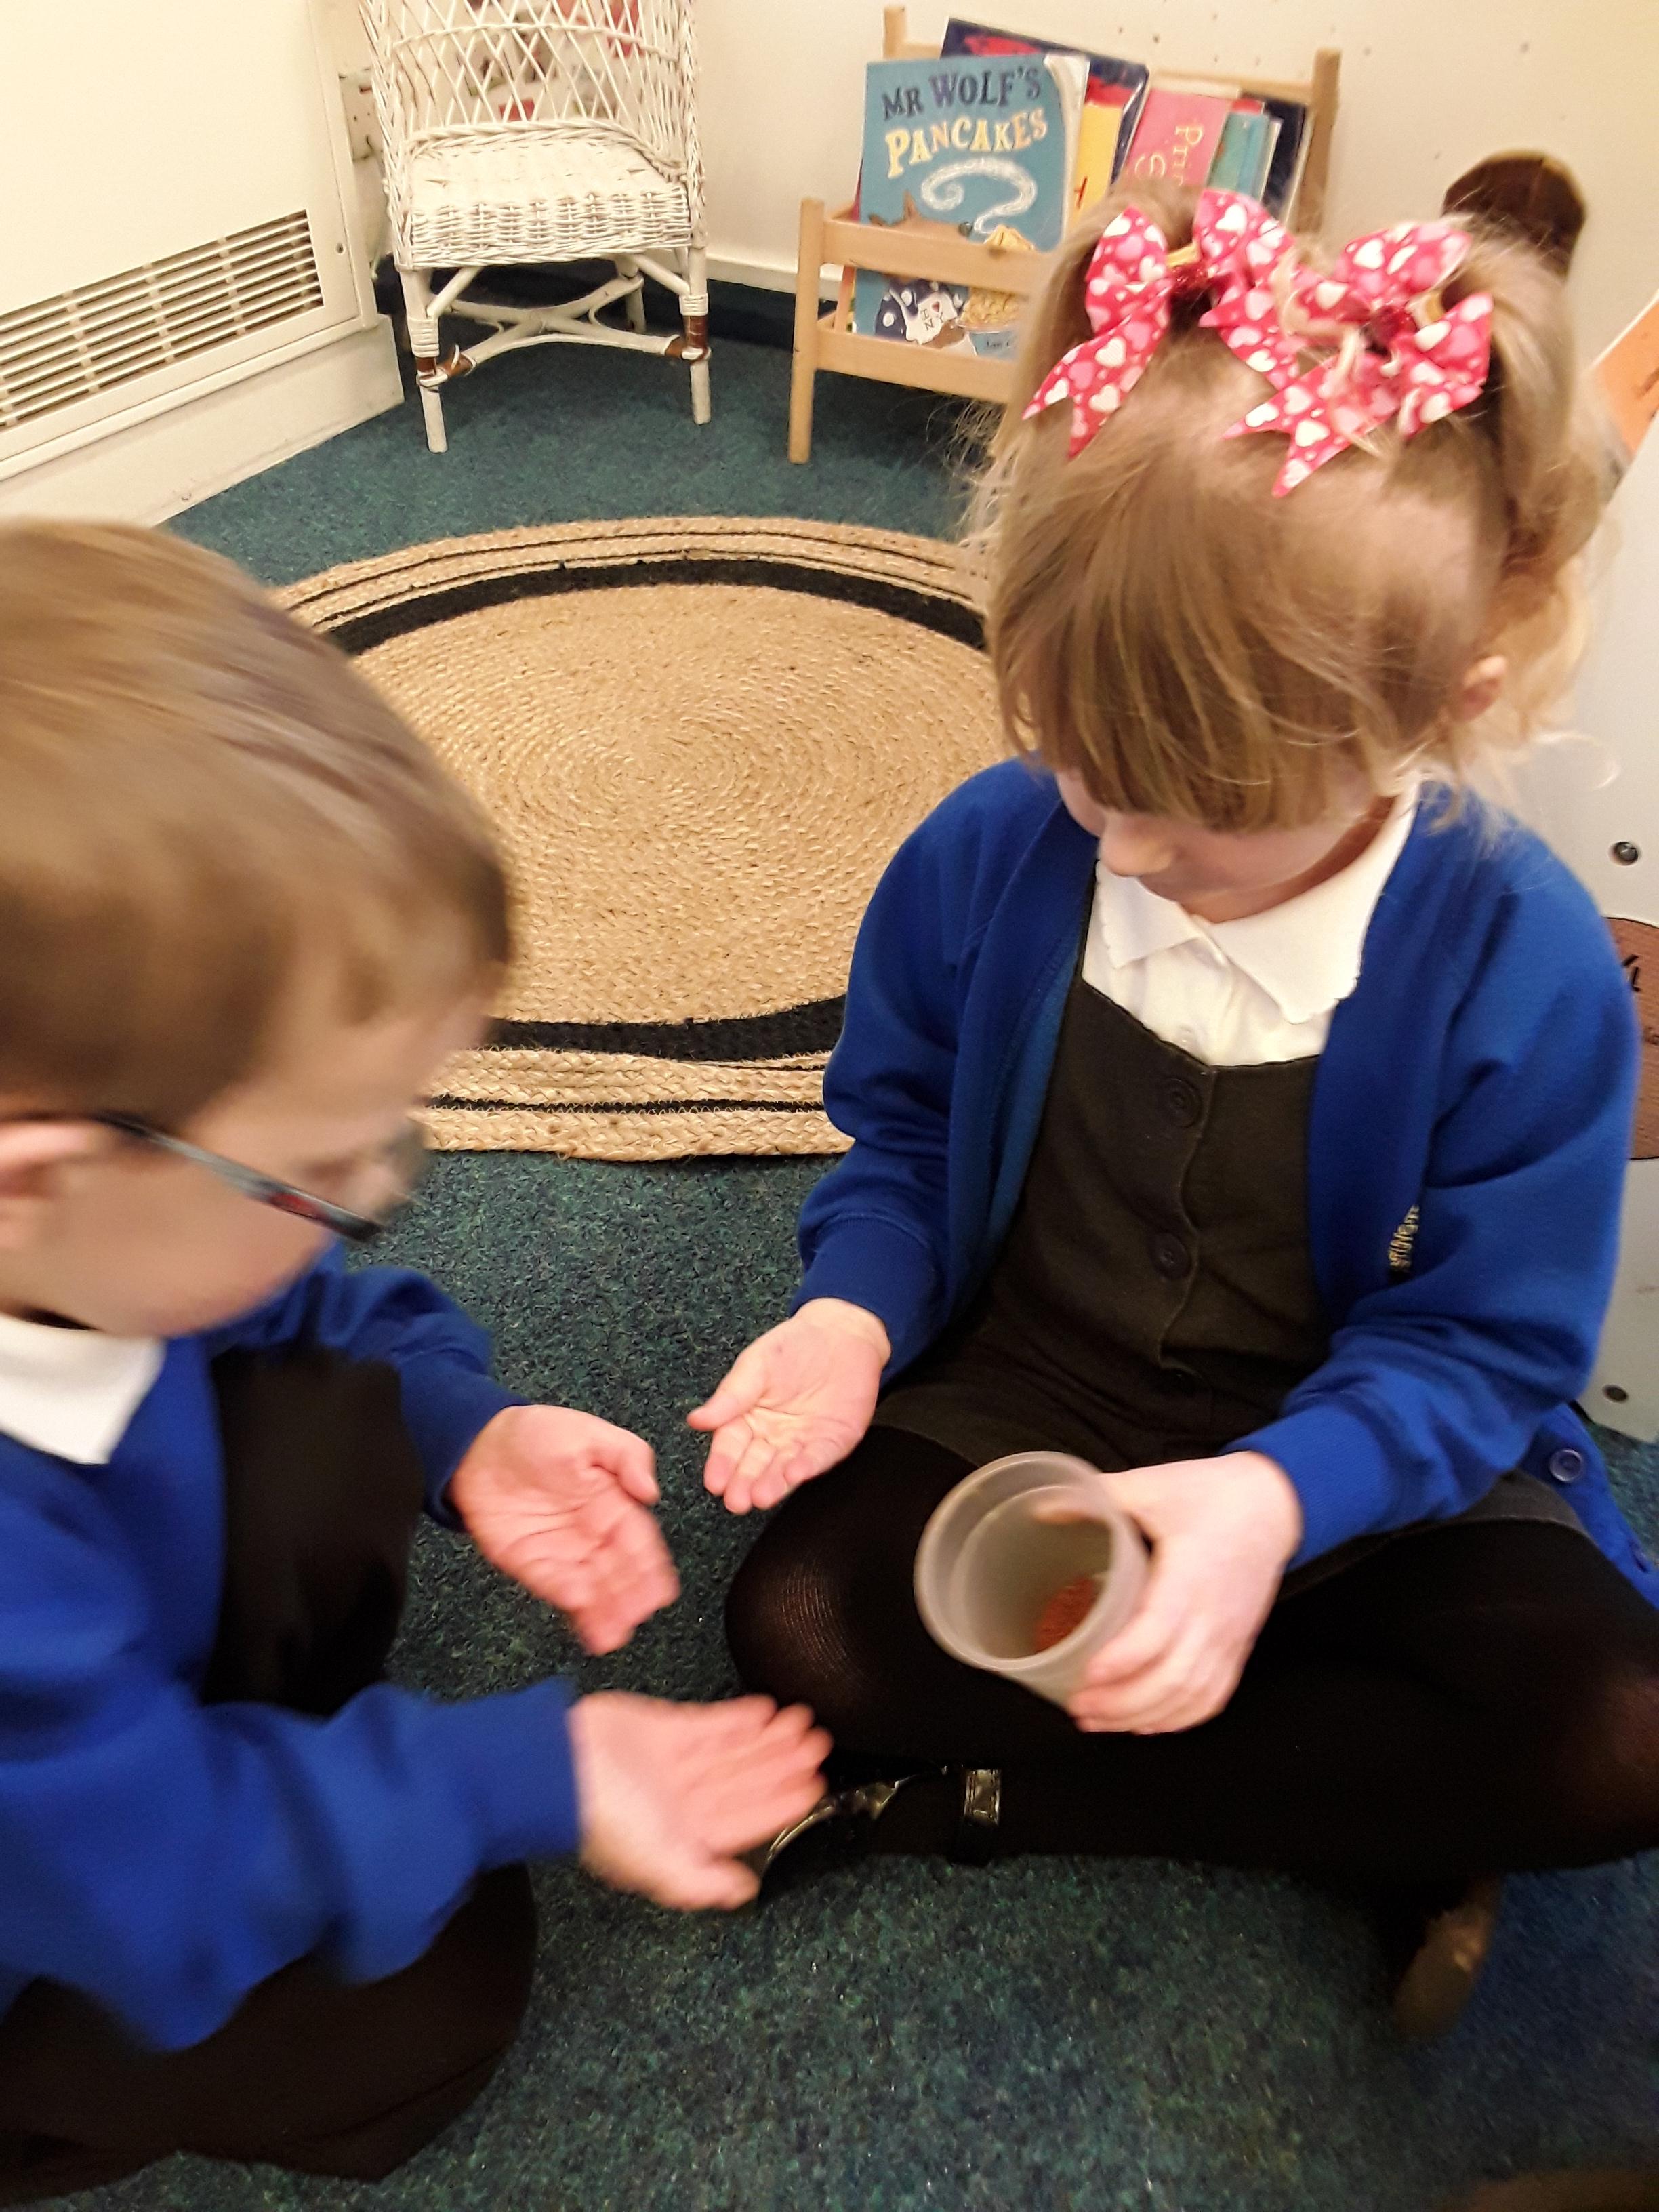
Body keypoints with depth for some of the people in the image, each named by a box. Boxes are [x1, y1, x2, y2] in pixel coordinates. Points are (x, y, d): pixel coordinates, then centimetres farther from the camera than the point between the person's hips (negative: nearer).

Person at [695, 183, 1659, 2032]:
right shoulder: (990, 851, -12)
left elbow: (1476, 1343, -14)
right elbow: (897, 1129, 1)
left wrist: (1276, 1498, -34)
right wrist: (858, 1311, -19)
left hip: (1353, 1462, 0)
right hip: (1015, 1411, 2)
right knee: (799, 1621, -23)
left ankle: (984, 1791, -13)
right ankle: (1373, 1813, -10)